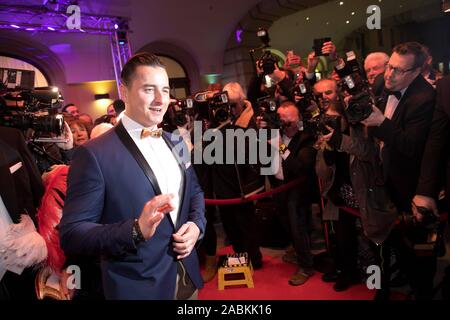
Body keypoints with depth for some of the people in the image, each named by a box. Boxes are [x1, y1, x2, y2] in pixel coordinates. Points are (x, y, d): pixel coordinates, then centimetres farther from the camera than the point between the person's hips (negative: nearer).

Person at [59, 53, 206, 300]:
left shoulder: (176, 143, 3)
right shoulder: (95, 154, -17)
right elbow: (70, 234, -18)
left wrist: (197, 224, -6)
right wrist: (136, 230, -32)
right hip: (136, 286, -6)